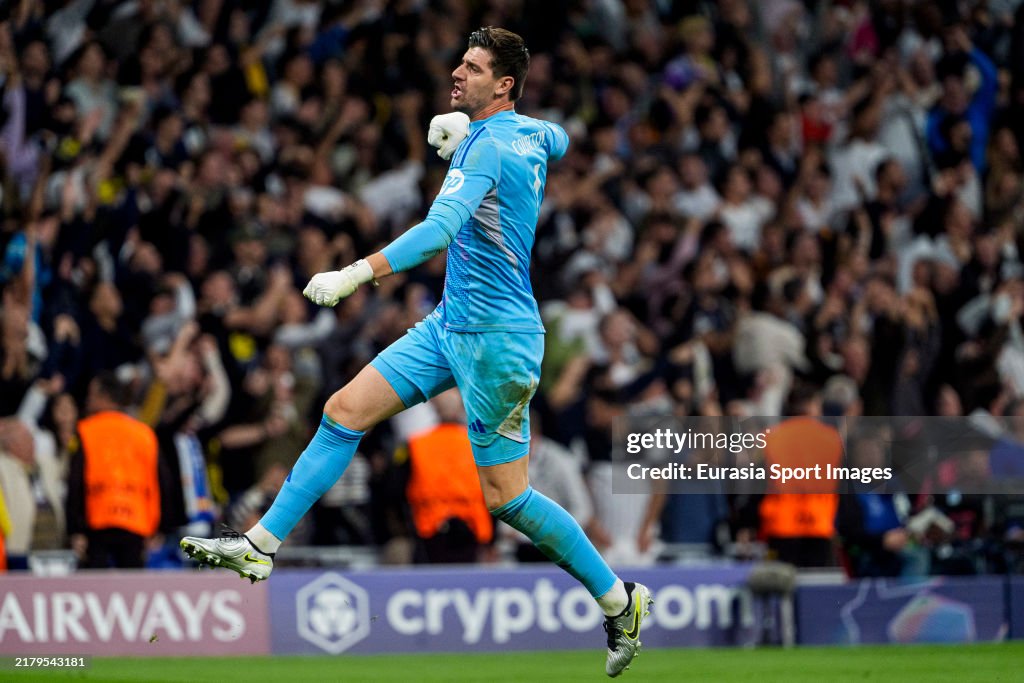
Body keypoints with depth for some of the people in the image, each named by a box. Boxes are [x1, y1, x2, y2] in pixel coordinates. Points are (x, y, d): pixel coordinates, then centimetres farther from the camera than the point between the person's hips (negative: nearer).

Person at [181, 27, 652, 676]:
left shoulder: (490, 147, -19)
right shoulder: (531, 132, 8)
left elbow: (441, 228, -34)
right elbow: (560, 138, 36)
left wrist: (357, 274, -40)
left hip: (497, 337, -10)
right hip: (450, 325, 10)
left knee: (507, 496, -4)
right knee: (345, 410, 3)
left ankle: (620, 599, 10)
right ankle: (260, 545, 5)